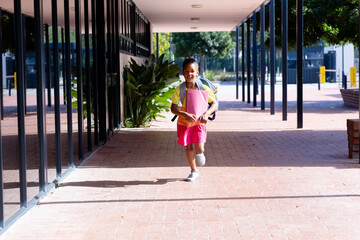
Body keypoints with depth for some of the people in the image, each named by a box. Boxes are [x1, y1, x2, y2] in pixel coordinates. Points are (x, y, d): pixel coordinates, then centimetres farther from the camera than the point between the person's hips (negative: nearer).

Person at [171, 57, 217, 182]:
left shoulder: (204, 88, -9)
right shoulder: (179, 90, -10)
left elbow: (214, 104, -3)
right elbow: (173, 108, -12)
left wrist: (206, 114, -21)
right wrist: (185, 115, -29)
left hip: (199, 122, -1)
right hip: (184, 123, 1)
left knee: (199, 149, -12)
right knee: (188, 148, 9)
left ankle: (199, 154, 27)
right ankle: (194, 171, 30)